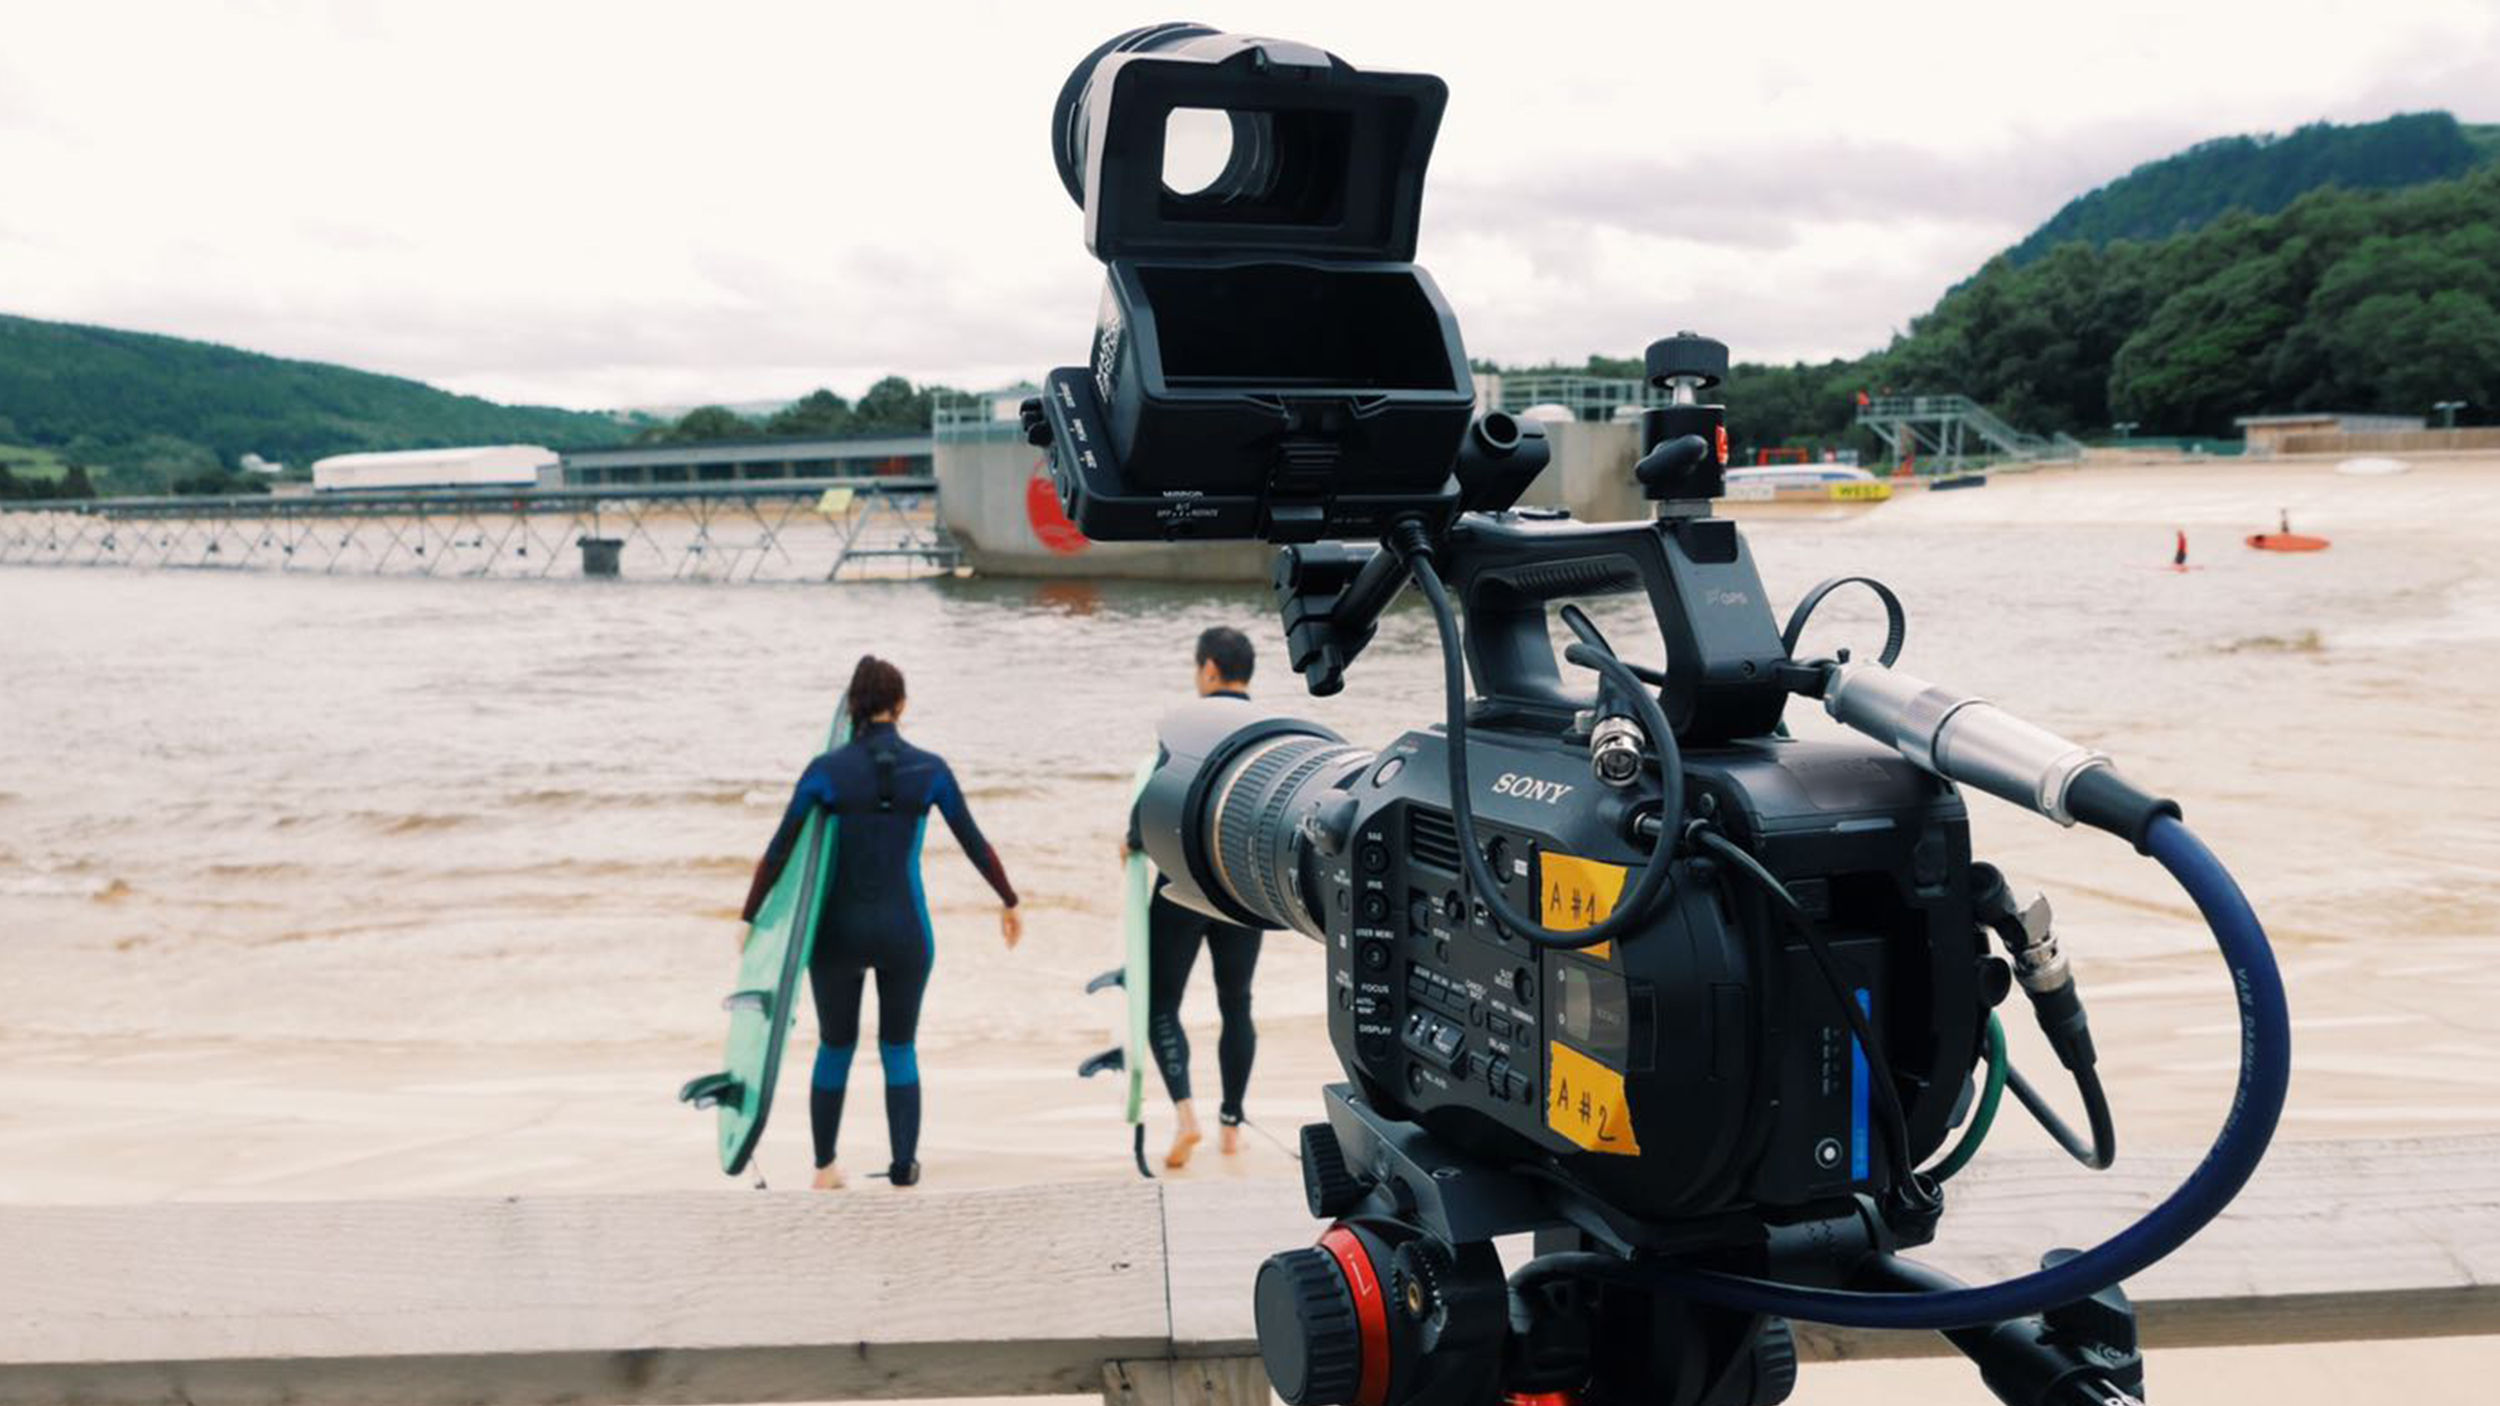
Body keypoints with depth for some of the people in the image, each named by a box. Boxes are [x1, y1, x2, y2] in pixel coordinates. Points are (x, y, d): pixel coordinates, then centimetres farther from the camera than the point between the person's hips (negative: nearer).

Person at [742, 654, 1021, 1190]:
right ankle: (903, 1167, 14)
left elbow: (778, 852, -6)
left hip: (839, 930, 0)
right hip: (905, 930, 0)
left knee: (835, 1048, 21)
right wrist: (1009, 901, 18)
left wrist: (749, 918, 7)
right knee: (899, 1050, 18)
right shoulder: (930, 769, -5)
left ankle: (824, 1167, 33)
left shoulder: (825, 770, -8)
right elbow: (975, 843, 4)